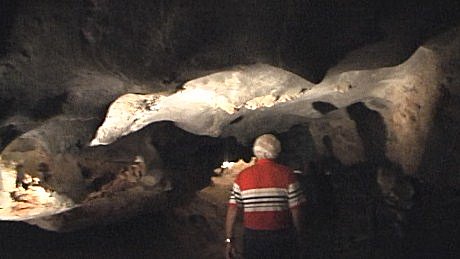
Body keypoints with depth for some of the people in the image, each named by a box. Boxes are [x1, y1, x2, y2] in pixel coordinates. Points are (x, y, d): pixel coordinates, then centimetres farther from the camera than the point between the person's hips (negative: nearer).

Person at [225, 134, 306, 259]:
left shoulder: (243, 175, 0)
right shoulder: (286, 174, -5)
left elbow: (232, 210, -2)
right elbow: (295, 209, -6)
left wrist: (229, 239, 3)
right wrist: (298, 234, 8)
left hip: (252, 236, 1)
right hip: (280, 237, -1)